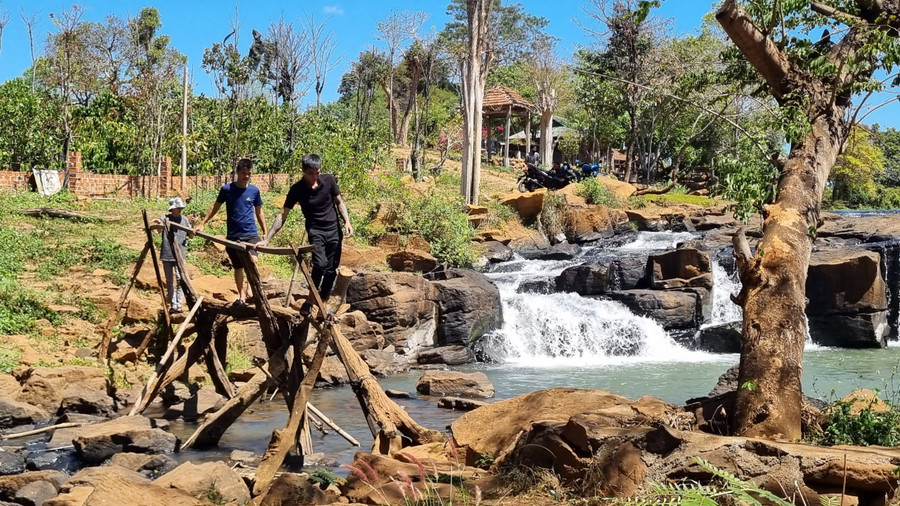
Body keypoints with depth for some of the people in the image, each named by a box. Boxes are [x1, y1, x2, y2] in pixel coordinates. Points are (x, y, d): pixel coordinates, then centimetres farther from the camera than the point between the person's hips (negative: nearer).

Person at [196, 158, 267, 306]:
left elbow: (259, 212, 14)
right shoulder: (227, 189, -1)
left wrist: (265, 232, 13)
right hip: (233, 235, 1)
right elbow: (215, 207, 9)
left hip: (251, 234, -1)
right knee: (238, 267, 8)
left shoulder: (254, 191, 3)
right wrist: (202, 224, 4)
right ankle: (241, 296, 18)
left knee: (252, 261, -23)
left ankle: (250, 290, -11)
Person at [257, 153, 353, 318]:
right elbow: (283, 215, -9)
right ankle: (310, 300, -6)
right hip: (315, 230, -3)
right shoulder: (297, 189, -11)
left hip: (334, 230, 3)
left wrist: (347, 221, -5)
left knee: (331, 270, 3)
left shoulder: (329, 180, -5)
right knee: (320, 264, -26)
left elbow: (339, 202, 10)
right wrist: (267, 239, -14)